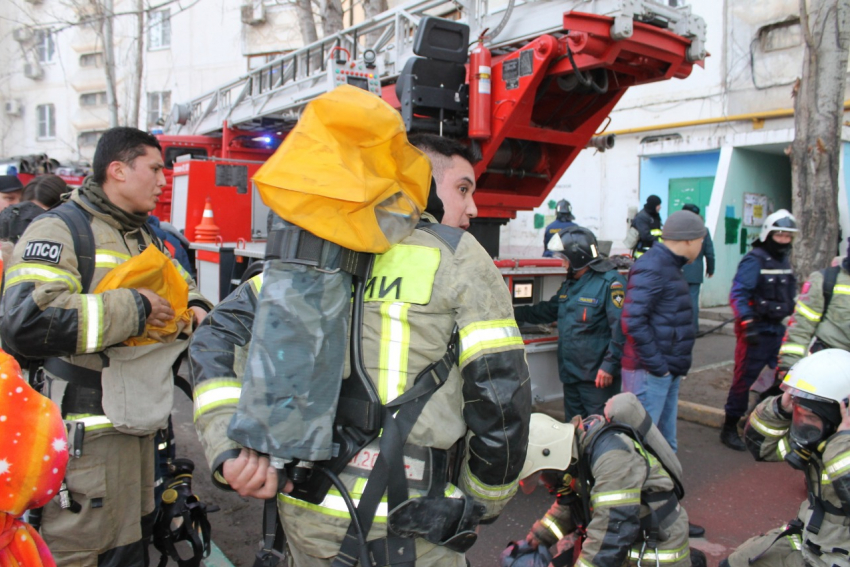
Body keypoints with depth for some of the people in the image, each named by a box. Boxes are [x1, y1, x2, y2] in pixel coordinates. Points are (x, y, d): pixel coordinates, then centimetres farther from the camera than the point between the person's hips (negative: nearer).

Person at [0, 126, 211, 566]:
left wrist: (194, 307, 9)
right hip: (87, 434, -9)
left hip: (137, 424, 9)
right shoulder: (60, 231, -13)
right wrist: (133, 307, -23)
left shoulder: (142, 237, 15)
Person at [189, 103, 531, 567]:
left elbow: (218, 336, 1)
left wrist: (229, 448, -8)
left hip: (306, 515, 5)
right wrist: (485, 501, 7)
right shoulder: (460, 259, -5)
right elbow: (501, 397, -8)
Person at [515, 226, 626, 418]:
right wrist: (515, 313, 19)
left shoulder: (609, 283, -15)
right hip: (571, 373, 9)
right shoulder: (569, 284, 14)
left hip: (597, 377, -9)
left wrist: (609, 365, -21)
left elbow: (620, 328, -19)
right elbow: (548, 311, 23)